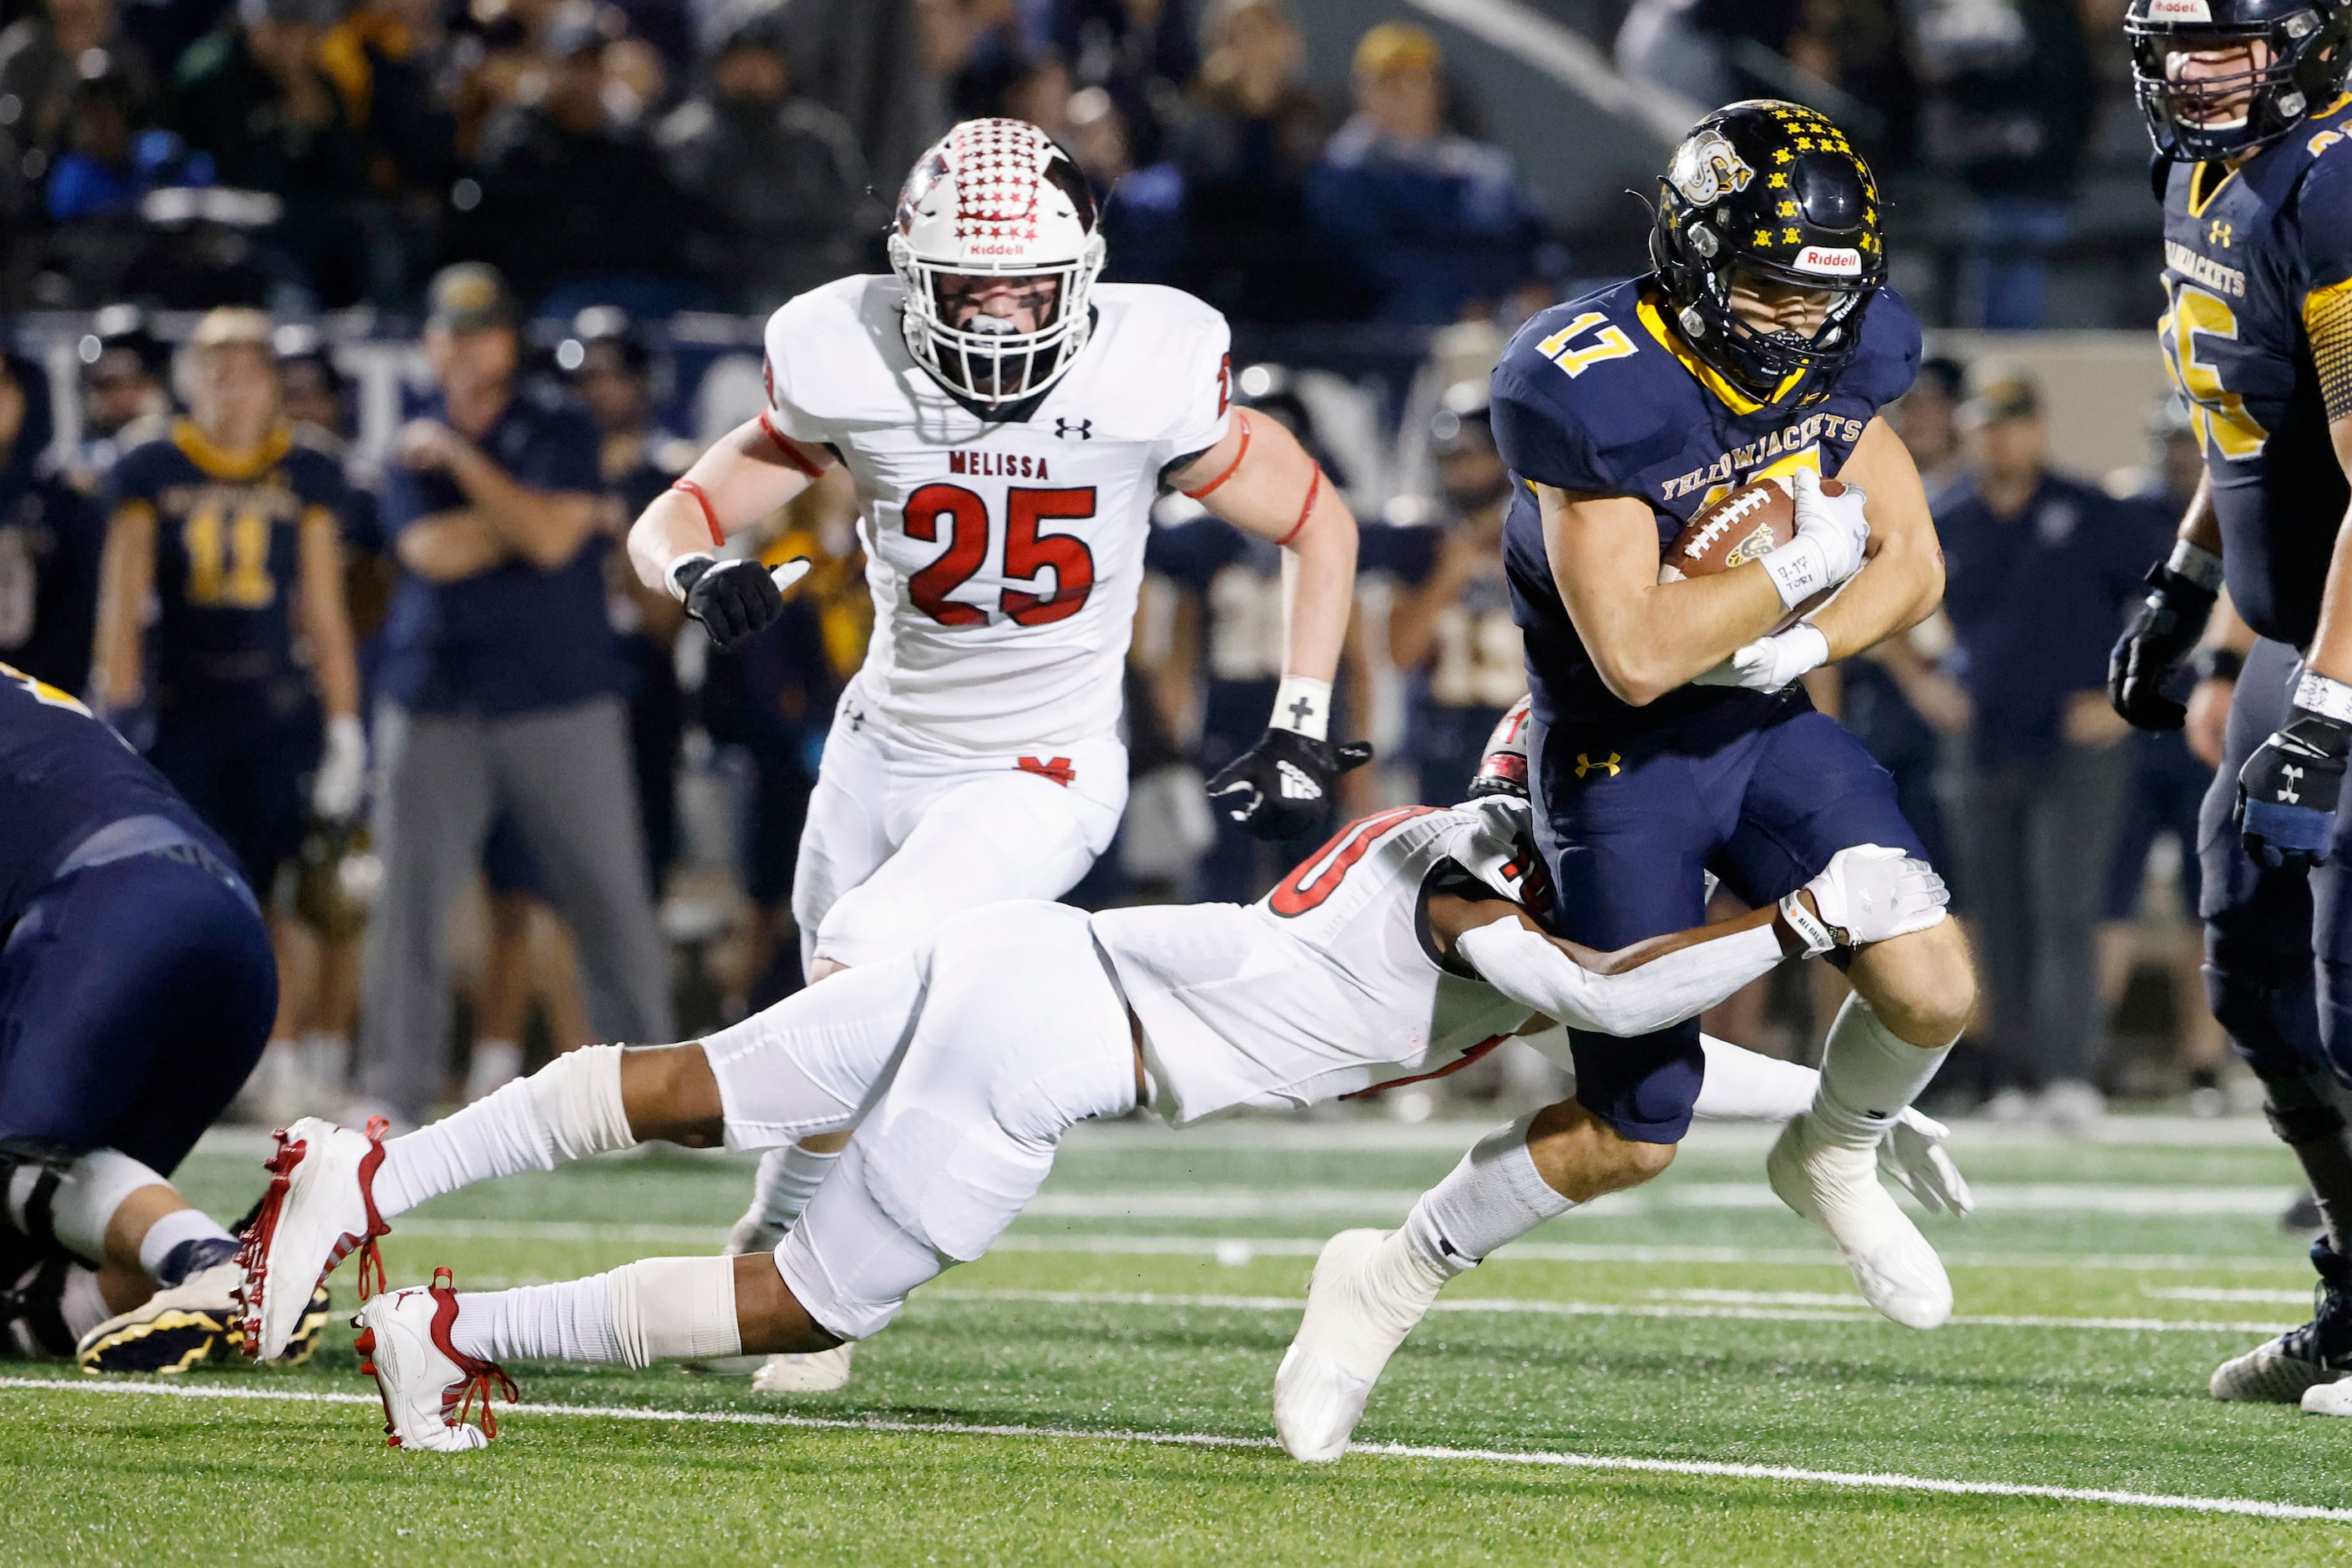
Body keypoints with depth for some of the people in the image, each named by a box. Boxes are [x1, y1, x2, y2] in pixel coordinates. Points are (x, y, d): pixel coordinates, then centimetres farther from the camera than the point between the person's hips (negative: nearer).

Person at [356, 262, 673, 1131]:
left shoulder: (559, 430, 2)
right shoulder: (414, 448, 10)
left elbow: (552, 537, -15)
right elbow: (432, 552, -8)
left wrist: (463, 462, -12)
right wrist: (540, 517, -8)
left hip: (561, 701, -2)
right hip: (437, 708, 2)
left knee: (610, 896, -2)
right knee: (411, 897, -3)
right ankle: (394, 1090, 3)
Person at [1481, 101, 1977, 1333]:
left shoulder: (1839, 359, -6)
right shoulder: (1593, 391, -28)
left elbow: (1912, 563, 3)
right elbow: (1637, 656, -29)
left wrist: (1798, 646, -16)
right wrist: (1806, 564, -21)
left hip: (1768, 725, 6)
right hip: (1622, 764, -6)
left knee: (1933, 996, -11)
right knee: (1635, 1138, -3)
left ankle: (1828, 1162, 22)